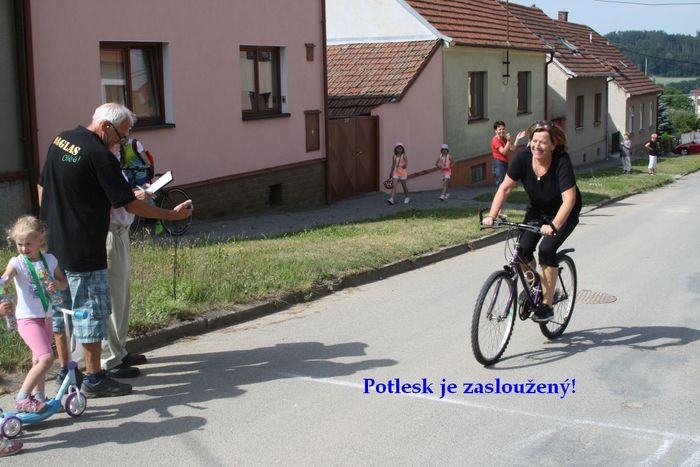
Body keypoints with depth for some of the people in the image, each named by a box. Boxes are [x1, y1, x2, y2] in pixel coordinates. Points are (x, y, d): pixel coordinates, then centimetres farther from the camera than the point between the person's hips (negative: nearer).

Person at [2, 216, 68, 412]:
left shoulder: (50, 260, 4)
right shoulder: (17, 263, -10)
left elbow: (64, 281, 14)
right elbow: (6, 277, -29)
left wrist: (58, 284, -9)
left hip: (45, 318, 6)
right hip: (28, 319, -6)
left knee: (39, 360, 19)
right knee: (46, 358, -18)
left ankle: (38, 397, 34)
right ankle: (22, 397, -8)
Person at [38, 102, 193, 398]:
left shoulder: (60, 140, 7)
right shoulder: (100, 155, -19)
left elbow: (42, 186, 16)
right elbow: (130, 204, -16)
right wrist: (172, 214, -7)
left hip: (52, 244, 9)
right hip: (82, 250, -9)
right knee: (92, 310, 2)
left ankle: (65, 371, 28)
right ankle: (94, 379, 10)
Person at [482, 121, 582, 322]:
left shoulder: (562, 162, -30)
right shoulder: (523, 158, -19)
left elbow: (569, 199, -36)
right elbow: (505, 188, -14)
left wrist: (553, 226, -48)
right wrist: (491, 216, -25)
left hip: (564, 213, -4)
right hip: (537, 210, 4)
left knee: (546, 249, -23)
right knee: (523, 248, -14)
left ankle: (547, 304, -9)